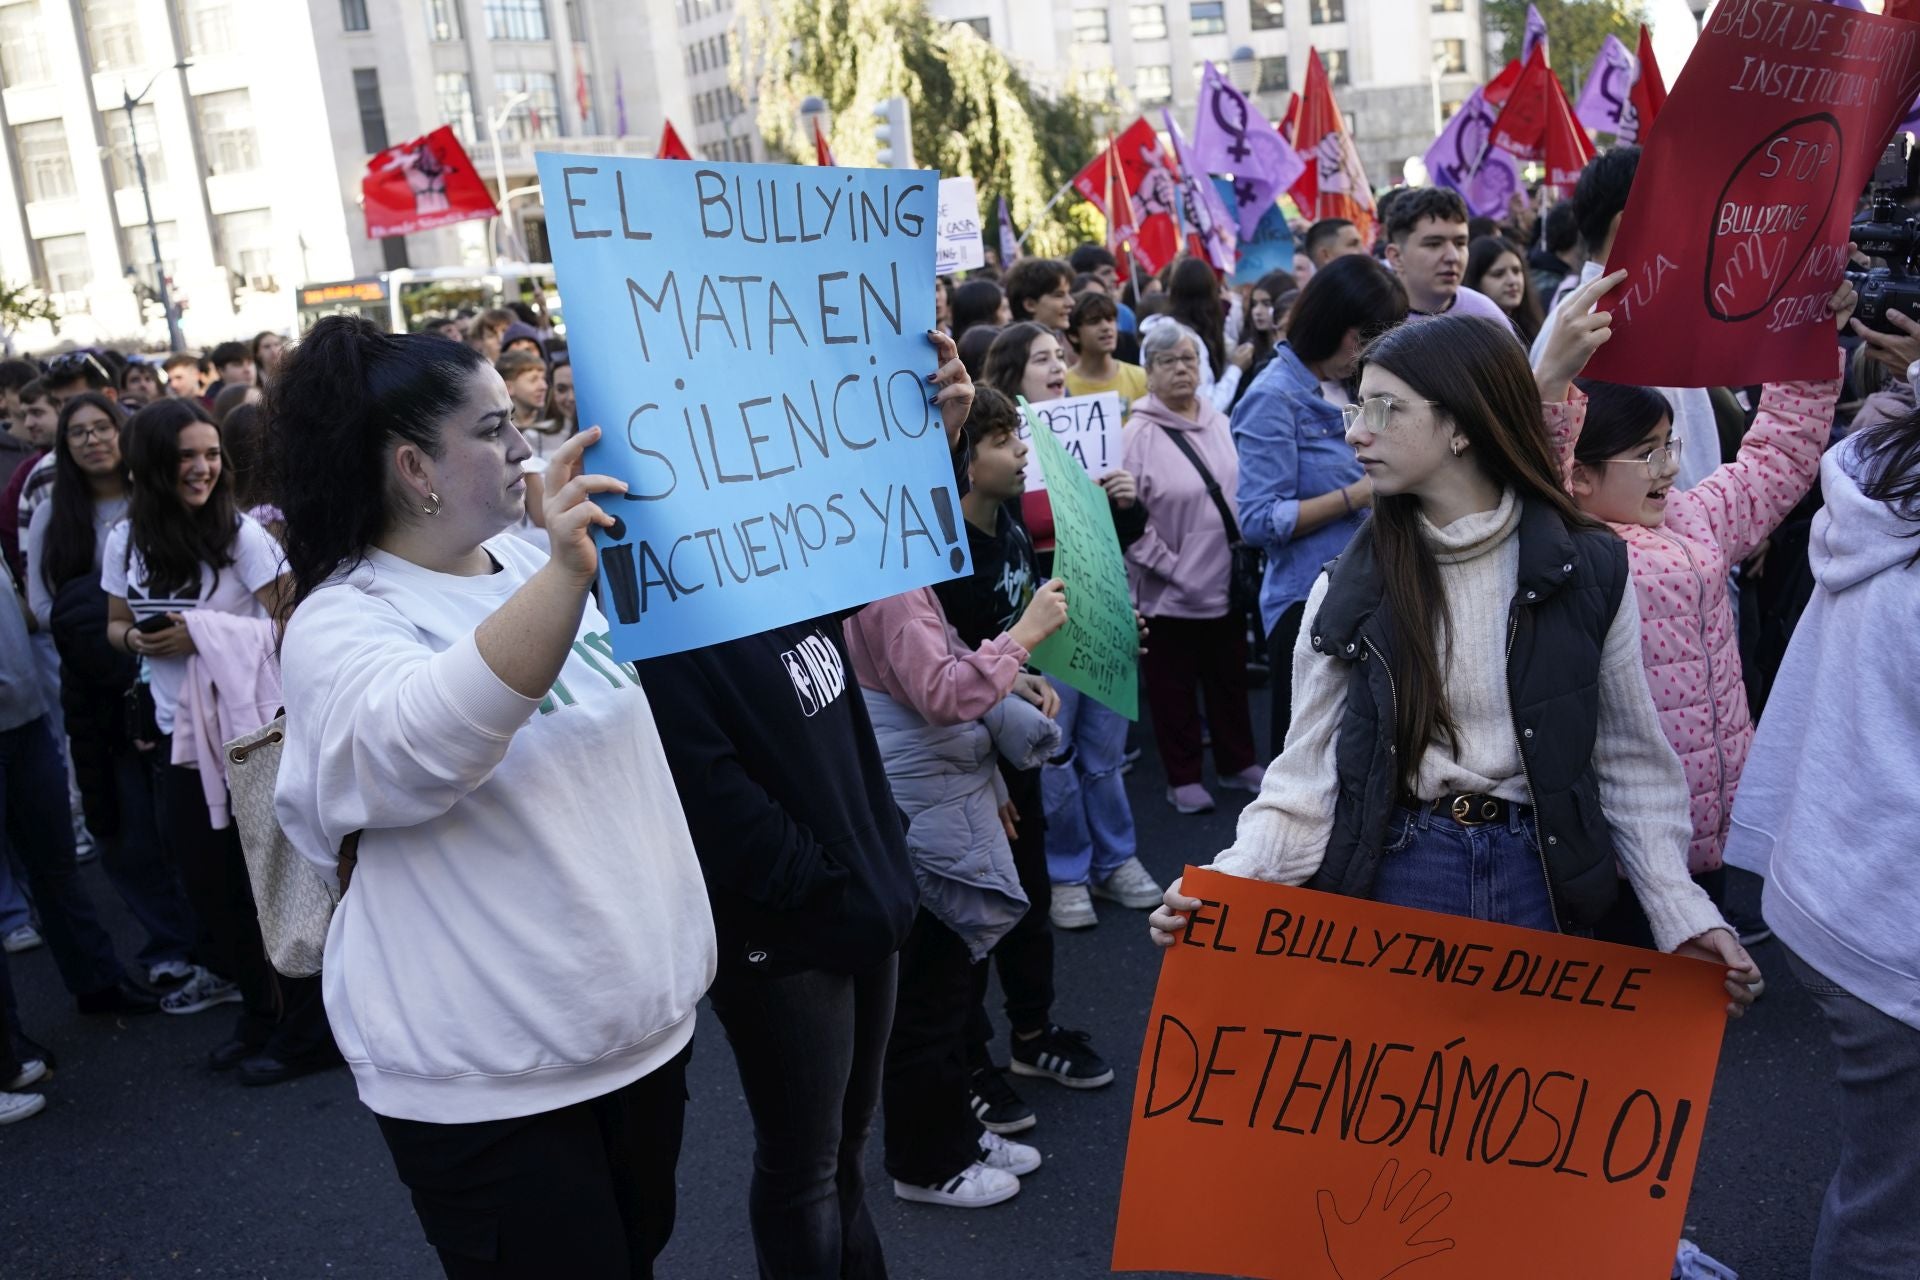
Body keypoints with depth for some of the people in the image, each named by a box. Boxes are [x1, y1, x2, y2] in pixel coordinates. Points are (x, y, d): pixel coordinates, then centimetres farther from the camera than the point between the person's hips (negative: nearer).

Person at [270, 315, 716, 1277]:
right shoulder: (342, 623, -15)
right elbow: (419, 745, -38)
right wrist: (565, 575, -47)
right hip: (488, 1080, -6)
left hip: (642, 1019, 7)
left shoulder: (534, 566, 5)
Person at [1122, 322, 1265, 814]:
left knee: (1229, 679, 18)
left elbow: (1246, 489, 14)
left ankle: (1237, 764, 34)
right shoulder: (1139, 435, -13)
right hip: (1170, 589, -5)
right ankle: (1183, 778, 22)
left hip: (1227, 581, 5)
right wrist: (1167, 565, -17)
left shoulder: (1220, 423, 5)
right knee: (1175, 687, 8)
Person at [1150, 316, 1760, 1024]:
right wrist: (1226, 886, -21)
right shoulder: (1349, 589, -2)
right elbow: (1307, 774, -5)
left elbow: (1631, 762, 2)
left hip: (1536, 879, 0)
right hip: (1390, 876, 0)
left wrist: (1683, 914, -6)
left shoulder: (1590, 569, -3)